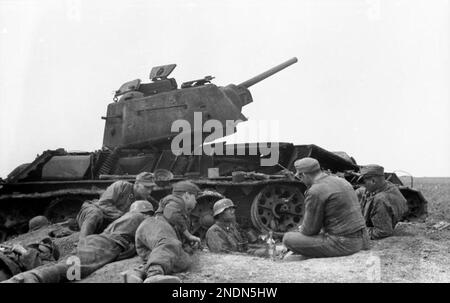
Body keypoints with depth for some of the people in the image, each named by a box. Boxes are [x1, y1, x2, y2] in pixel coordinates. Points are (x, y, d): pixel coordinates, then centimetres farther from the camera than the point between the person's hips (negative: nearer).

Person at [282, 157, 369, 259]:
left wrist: (302, 229, 13)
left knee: (288, 238, -7)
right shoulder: (341, 181, 12)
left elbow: (310, 230, -10)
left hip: (341, 244, -9)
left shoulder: (315, 192, -15)